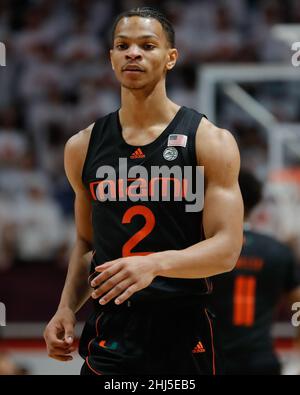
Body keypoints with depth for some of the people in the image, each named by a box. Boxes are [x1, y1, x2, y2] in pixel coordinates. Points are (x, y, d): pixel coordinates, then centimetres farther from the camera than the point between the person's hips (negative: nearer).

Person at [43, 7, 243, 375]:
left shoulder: (210, 142, -4)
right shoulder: (83, 147, 7)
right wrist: (67, 308, 1)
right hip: (110, 329, 2)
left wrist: (156, 263, -29)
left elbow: (226, 248, -11)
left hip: (183, 329, -2)